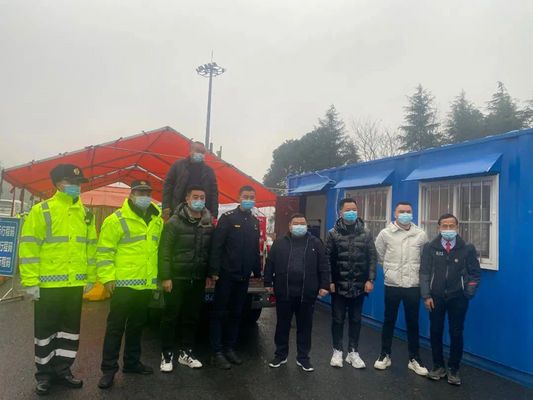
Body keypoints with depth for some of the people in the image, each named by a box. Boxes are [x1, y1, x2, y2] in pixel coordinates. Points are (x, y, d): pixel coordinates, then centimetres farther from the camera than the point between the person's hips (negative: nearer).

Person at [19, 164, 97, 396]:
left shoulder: (85, 214, 8)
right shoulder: (41, 211, -7)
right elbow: (29, 248, -9)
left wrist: (91, 277, 10)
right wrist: (30, 281, -12)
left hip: (75, 284, 5)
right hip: (48, 284, -4)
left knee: (71, 329, 13)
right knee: (46, 330, 9)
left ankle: (62, 370, 29)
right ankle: (44, 374, 25)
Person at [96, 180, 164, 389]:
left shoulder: (157, 221, 9)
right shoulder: (117, 220, -9)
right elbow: (104, 250, -10)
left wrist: (159, 276, 15)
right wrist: (107, 277, -14)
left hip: (146, 284, 6)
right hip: (123, 283, -6)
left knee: (136, 325, 17)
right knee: (116, 326, 3)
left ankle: (132, 362, 32)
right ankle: (109, 368, 16)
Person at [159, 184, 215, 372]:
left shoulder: (209, 224, 6)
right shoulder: (175, 222, -9)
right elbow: (164, 251, -10)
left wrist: (209, 274, 8)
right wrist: (165, 277, -14)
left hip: (198, 279, 4)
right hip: (177, 278, -4)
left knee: (192, 317, 12)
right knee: (171, 316, 5)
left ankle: (186, 352, 26)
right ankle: (167, 354, 19)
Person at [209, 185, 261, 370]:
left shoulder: (255, 222, 12)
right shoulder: (227, 217, -7)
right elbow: (216, 246, -11)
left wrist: (257, 272, 15)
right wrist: (214, 270, -16)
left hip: (244, 276, 6)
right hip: (226, 274, -6)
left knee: (236, 313, 13)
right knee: (220, 313, 3)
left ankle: (230, 348, 25)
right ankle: (217, 352, 11)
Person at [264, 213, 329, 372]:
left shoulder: (315, 243, 4)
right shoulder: (280, 242, 5)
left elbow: (323, 266, 4)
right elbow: (270, 264, 7)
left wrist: (324, 286, -2)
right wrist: (268, 283, 4)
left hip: (307, 294, 0)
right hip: (284, 292, 0)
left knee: (305, 327, 11)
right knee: (282, 325, 13)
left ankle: (303, 358, 26)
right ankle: (281, 355, 29)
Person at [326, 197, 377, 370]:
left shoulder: (366, 233, 2)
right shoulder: (333, 234, -2)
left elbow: (372, 258, 2)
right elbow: (327, 259, -3)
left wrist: (370, 280, -5)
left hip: (359, 285, 1)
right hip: (339, 285, -1)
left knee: (355, 320, 12)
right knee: (338, 319, 9)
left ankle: (353, 352, 26)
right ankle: (337, 351, 24)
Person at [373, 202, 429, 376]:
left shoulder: (421, 234, -2)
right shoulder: (385, 233, -5)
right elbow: (379, 256, 6)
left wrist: (415, 272, 8)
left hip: (413, 285, 1)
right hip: (392, 284, 0)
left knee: (413, 322, 11)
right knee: (389, 321, 11)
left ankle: (414, 359, 25)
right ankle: (385, 355, 26)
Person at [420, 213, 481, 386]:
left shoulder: (467, 248, -1)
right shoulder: (430, 247, -2)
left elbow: (475, 273, 3)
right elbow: (424, 273, -1)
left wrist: (468, 294, -6)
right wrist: (426, 295, -7)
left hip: (458, 297, 0)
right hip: (436, 296, 1)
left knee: (456, 333, 8)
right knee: (435, 331, 9)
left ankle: (453, 369, 23)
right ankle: (438, 365, 26)